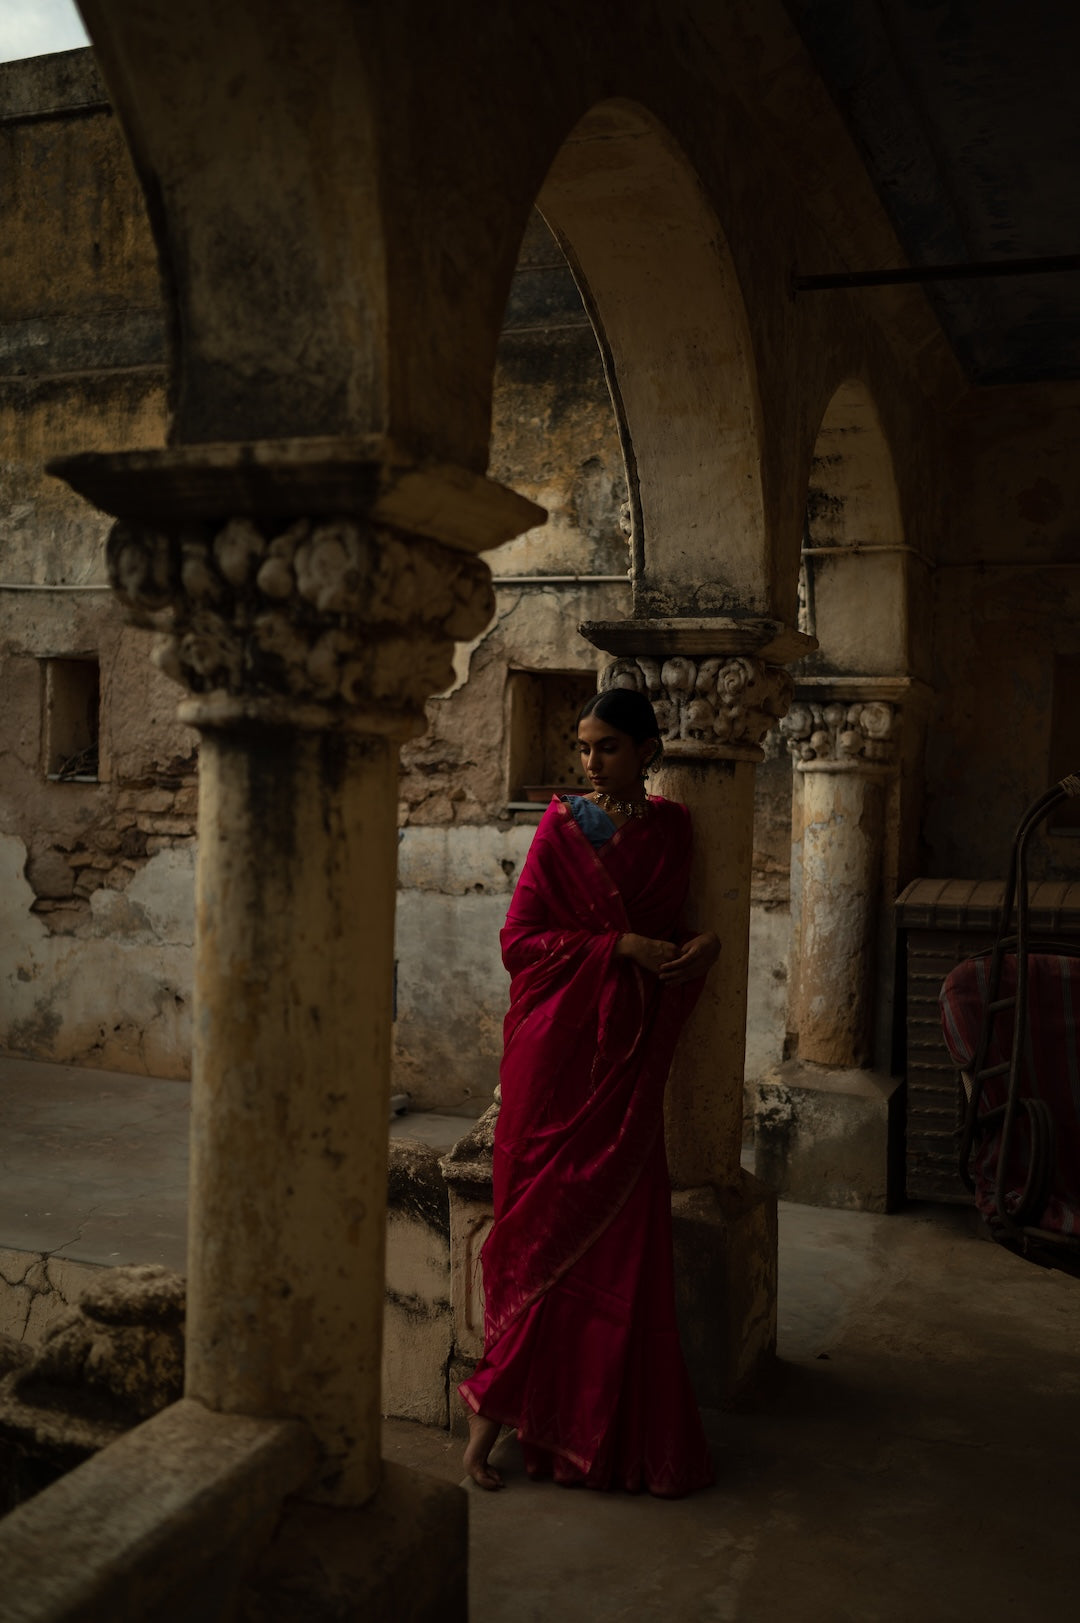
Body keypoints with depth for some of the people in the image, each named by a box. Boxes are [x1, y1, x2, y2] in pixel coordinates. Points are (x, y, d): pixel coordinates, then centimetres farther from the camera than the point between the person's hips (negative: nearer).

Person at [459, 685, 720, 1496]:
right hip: (560, 1049, -4)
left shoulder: (671, 828, 9)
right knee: (552, 1227, -3)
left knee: (623, 1234, 3)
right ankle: (499, 1410, 11)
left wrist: (701, 939, -2)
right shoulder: (563, 827, -1)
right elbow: (519, 939, -6)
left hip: (631, 1055, 4)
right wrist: (620, 947, -14)